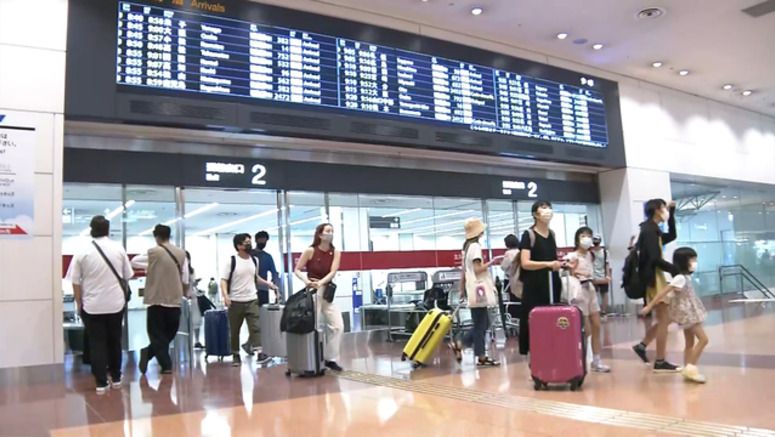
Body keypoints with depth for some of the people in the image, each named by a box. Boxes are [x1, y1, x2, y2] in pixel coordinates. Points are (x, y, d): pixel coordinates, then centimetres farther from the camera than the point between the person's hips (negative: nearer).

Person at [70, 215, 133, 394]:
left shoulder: (83, 253, -7)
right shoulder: (119, 249, -2)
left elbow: (76, 282, -3)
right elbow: (127, 276, 6)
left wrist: (79, 303, 10)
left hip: (92, 305, -1)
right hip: (116, 303, 2)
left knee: (97, 344, 6)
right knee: (115, 342, 15)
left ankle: (101, 383, 5)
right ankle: (116, 378, 24)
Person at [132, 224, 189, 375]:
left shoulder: (153, 252, -4)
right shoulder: (181, 254, 3)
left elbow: (134, 262, 10)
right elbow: (186, 280, 6)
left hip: (157, 300, -2)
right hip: (175, 300, 3)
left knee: (157, 334, 7)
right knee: (170, 333, 17)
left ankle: (166, 365, -1)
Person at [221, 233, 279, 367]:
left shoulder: (254, 260, 8)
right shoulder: (231, 261, -8)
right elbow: (223, 280, -10)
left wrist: (268, 284, 11)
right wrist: (225, 295, -25)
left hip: (252, 299, 3)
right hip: (235, 301, -3)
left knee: (255, 327, -8)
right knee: (234, 330, 8)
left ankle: (260, 353, -13)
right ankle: (236, 355, 21)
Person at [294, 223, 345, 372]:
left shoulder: (336, 253, 1)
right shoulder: (310, 251, -7)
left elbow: (333, 273, -11)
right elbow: (297, 270, -3)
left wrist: (320, 282, -26)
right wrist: (306, 280, -21)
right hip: (312, 292, -4)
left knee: (338, 325, -2)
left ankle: (331, 359, 11)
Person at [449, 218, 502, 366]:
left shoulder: (467, 246, 15)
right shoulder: (475, 246, -12)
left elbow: (464, 271, 18)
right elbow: (477, 269, -19)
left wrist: (462, 289, 20)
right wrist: (491, 262, -9)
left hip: (473, 289, 9)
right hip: (478, 289, -9)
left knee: (483, 324, 13)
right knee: (481, 325, -3)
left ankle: (459, 344, 12)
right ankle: (481, 357, 3)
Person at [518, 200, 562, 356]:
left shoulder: (552, 234, 13)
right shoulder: (529, 235, -7)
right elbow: (525, 263, -16)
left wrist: (560, 264, 12)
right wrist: (548, 264, -24)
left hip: (552, 284, 6)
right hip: (534, 287, -6)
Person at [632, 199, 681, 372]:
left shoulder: (653, 230, 16)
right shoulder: (649, 230, -14)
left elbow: (672, 236, 28)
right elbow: (655, 259, -21)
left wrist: (672, 213, 21)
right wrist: (677, 270, -15)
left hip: (655, 277, 10)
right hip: (653, 278, -10)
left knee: (665, 318, 15)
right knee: (663, 320, -4)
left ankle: (642, 345, 18)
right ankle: (660, 362, 2)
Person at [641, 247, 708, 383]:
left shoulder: (685, 277, 9)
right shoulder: (680, 278, -20)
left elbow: (667, 293, 15)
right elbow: (664, 292, -24)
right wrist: (649, 306, -26)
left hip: (689, 312, 9)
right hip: (687, 313, -9)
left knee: (690, 343, 11)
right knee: (703, 339, -11)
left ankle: (688, 369, 16)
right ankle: (691, 368, -10)